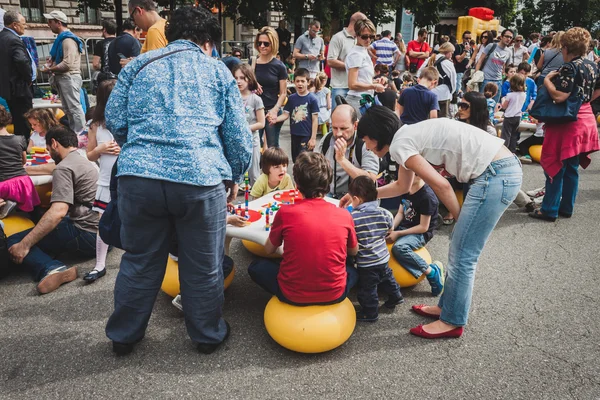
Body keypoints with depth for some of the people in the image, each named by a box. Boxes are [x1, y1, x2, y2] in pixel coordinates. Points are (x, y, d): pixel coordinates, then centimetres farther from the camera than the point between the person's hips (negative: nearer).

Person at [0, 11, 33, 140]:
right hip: (19, 88, -10)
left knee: (17, 121, 18)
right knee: (25, 122, -3)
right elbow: (22, 61, -31)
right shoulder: (14, 40, -17)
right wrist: (28, 78, -14)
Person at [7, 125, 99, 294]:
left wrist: (24, 245, -19)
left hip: (87, 235, -10)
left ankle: (51, 269, -31)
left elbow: (58, 212, -22)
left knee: (13, 242, -5)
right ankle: (54, 269, 2)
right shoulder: (86, 162, 21)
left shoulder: (63, 168, -10)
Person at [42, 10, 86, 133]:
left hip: (69, 78, -10)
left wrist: (50, 69, -11)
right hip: (63, 78, 10)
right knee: (67, 109, 13)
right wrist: (52, 61, 6)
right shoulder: (61, 38, 15)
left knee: (75, 108, -8)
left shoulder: (68, 39, -14)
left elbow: (67, 64, -21)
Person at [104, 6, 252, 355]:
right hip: (201, 179, -2)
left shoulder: (139, 64, 16)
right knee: (204, 266, 14)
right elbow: (239, 136, 7)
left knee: (139, 261, 19)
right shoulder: (218, 71, 12)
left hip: (139, 176, 2)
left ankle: (124, 336, 36)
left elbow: (115, 121, 14)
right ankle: (208, 335, 33)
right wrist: (235, 178, 22)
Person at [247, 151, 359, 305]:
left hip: (293, 294, -2)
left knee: (255, 266, 24)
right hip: (334, 294, 2)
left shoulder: (285, 213, -14)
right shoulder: (344, 215, -9)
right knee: (354, 269, 34)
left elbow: (269, 250, 4)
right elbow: (354, 251, 11)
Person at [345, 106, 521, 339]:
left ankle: (452, 322, 13)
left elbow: (441, 185, -14)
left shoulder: (399, 145, -11)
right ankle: (447, 306, 30)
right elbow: (402, 186, 31)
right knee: (459, 248, 17)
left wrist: (461, 219, 2)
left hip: (495, 176, -10)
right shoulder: (407, 137, 18)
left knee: (462, 254, 0)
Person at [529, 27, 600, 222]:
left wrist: (547, 80, -12)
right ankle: (567, 208, 22)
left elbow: (559, 96, -25)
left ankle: (549, 210, 3)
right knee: (572, 168, 14)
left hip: (567, 123, -8)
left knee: (555, 167, -1)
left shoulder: (570, 67, -17)